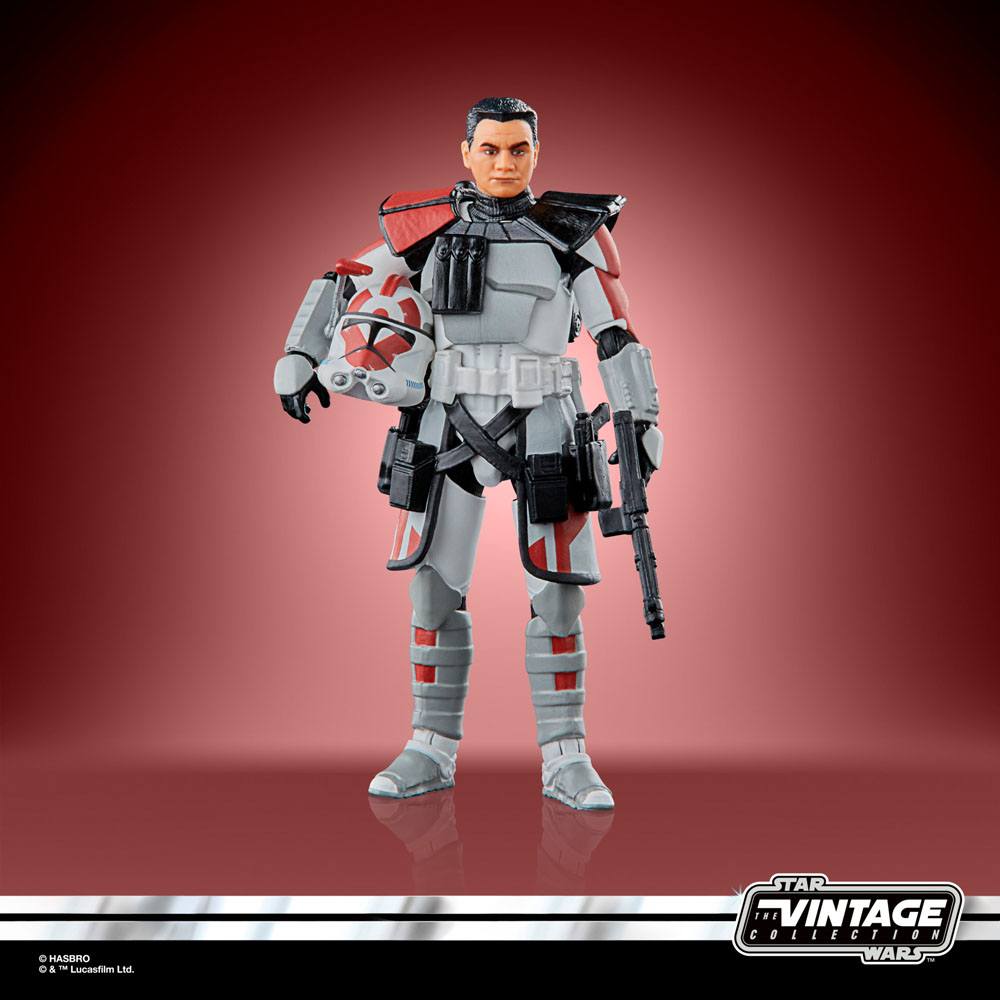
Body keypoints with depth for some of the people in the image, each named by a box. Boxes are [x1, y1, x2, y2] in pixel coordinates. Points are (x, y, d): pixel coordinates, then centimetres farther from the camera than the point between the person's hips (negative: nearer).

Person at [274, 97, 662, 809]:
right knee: (435, 588, 1)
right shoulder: (430, 228, 6)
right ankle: (433, 753, 14)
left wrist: (643, 420, -4)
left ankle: (566, 761, 6)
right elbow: (344, 284, 11)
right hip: (451, 429, 1)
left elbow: (617, 334, 2)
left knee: (558, 594, -4)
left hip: (544, 431, -1)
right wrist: (297, 359, 4)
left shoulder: (574, 233, 3)